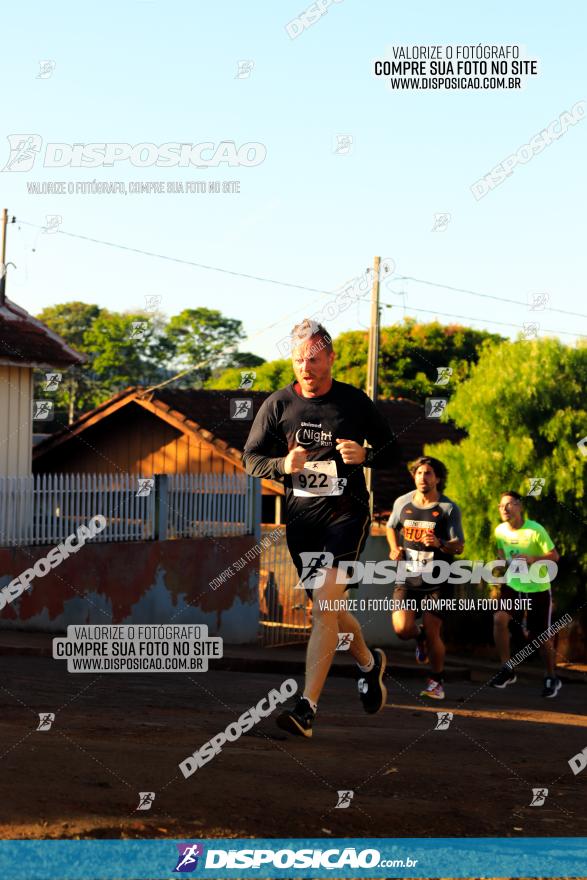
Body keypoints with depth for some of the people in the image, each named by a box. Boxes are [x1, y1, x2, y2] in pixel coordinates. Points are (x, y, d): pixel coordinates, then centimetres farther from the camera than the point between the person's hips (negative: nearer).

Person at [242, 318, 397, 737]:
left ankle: (307, 708, -21)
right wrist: (283, 464, -15)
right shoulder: (279, 404, 2)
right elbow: (251, 457, 6)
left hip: (346, 513, -4)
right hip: (301, 516, 4)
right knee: (327, 609, 13)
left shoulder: (355, 401, -1)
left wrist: (366, 456, -12)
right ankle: (369, 661, 44)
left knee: (325, 603, -19)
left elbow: (390, 446, 10)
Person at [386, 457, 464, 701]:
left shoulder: (449, 508, -4)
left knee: (432, 633, -5)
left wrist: (440, 543, -27)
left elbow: (459, 546, -6)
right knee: (402, 628, -15)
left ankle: (437, 681, 19)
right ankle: (420, 636, 24)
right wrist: (394, 548, 3)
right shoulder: (402, 502, 4)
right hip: (407, 577, 2)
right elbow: (391, 527, 24)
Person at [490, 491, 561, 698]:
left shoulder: (536, 530, -18)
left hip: (538, 589, -3)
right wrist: (503, 561, -5)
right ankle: (507, 669, -9)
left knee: (542, 636, 4)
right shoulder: (500, 530, -4)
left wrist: (533, 559, -29)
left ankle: (552, 678, 28)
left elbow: (554, 556, -13)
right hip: (512, 587, 3)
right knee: (500, 619, -23)